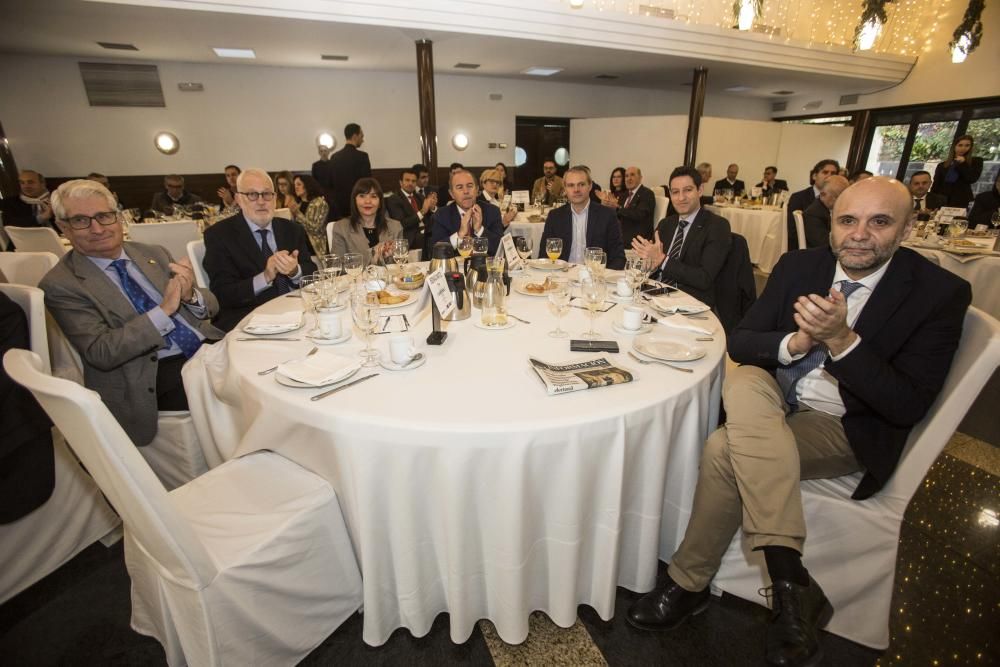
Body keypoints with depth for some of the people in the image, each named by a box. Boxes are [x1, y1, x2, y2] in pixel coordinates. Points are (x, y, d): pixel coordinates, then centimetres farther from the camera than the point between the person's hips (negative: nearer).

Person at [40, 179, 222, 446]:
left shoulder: (154, 254, 13)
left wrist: (190, 295, -11)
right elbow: (100, 354, -11)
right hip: (153, 375, -5)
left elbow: (211, 307, 12)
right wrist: (164, 309, -19)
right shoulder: (60, 285, 0)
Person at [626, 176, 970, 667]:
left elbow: (909, 407, -14)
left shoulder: (940, 294, -7)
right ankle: (790, 578, -28)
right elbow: (739, 341, -1)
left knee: (725, 450, -29)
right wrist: (795, 342, -21)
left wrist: (841, 339, -26)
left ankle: (689, 582, -9)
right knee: (743, 382, -32)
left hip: (845, 429, -4)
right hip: (771, 401, 4)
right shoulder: (798, 265, 2)